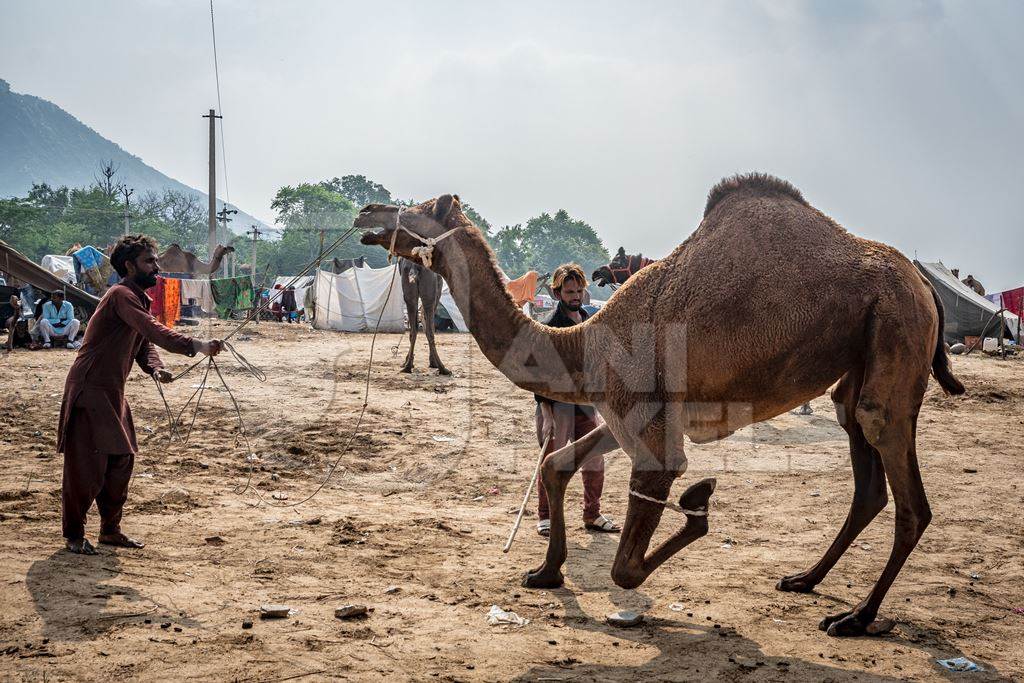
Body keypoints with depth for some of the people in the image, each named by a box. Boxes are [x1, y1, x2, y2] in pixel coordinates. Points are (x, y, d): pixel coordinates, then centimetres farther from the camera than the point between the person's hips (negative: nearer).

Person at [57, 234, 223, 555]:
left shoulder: (138, 299, 14)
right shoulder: (121, 295, -17)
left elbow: (145, 344, 10)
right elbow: (153, 331, -33)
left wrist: (156, 369, -11)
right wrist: (195, 346, -42)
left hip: (112, 391, 10)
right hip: (89, 390, -10)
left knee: (121, 458, 10)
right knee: (87, 464, -5)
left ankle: (110, 530, 21)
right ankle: (74, 535, 7)